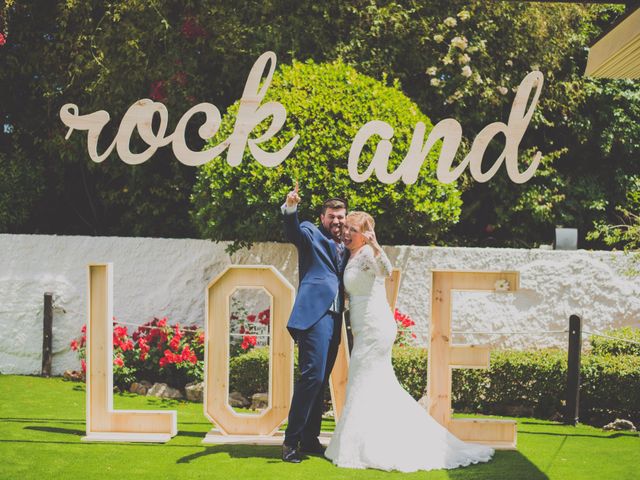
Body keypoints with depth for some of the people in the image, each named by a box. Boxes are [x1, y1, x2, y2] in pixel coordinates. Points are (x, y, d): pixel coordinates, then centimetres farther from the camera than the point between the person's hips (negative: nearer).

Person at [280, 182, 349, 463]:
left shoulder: (344, 249, 25)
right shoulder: (311, 234, 6)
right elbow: (293, 231, -17)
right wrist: (290, 209, -35)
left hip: (334, 319, 8)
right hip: (314, 314, -8)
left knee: (321, 380, 10)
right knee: (312, 376, -16)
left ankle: (310, 439, 17)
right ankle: (291, 440, -12)